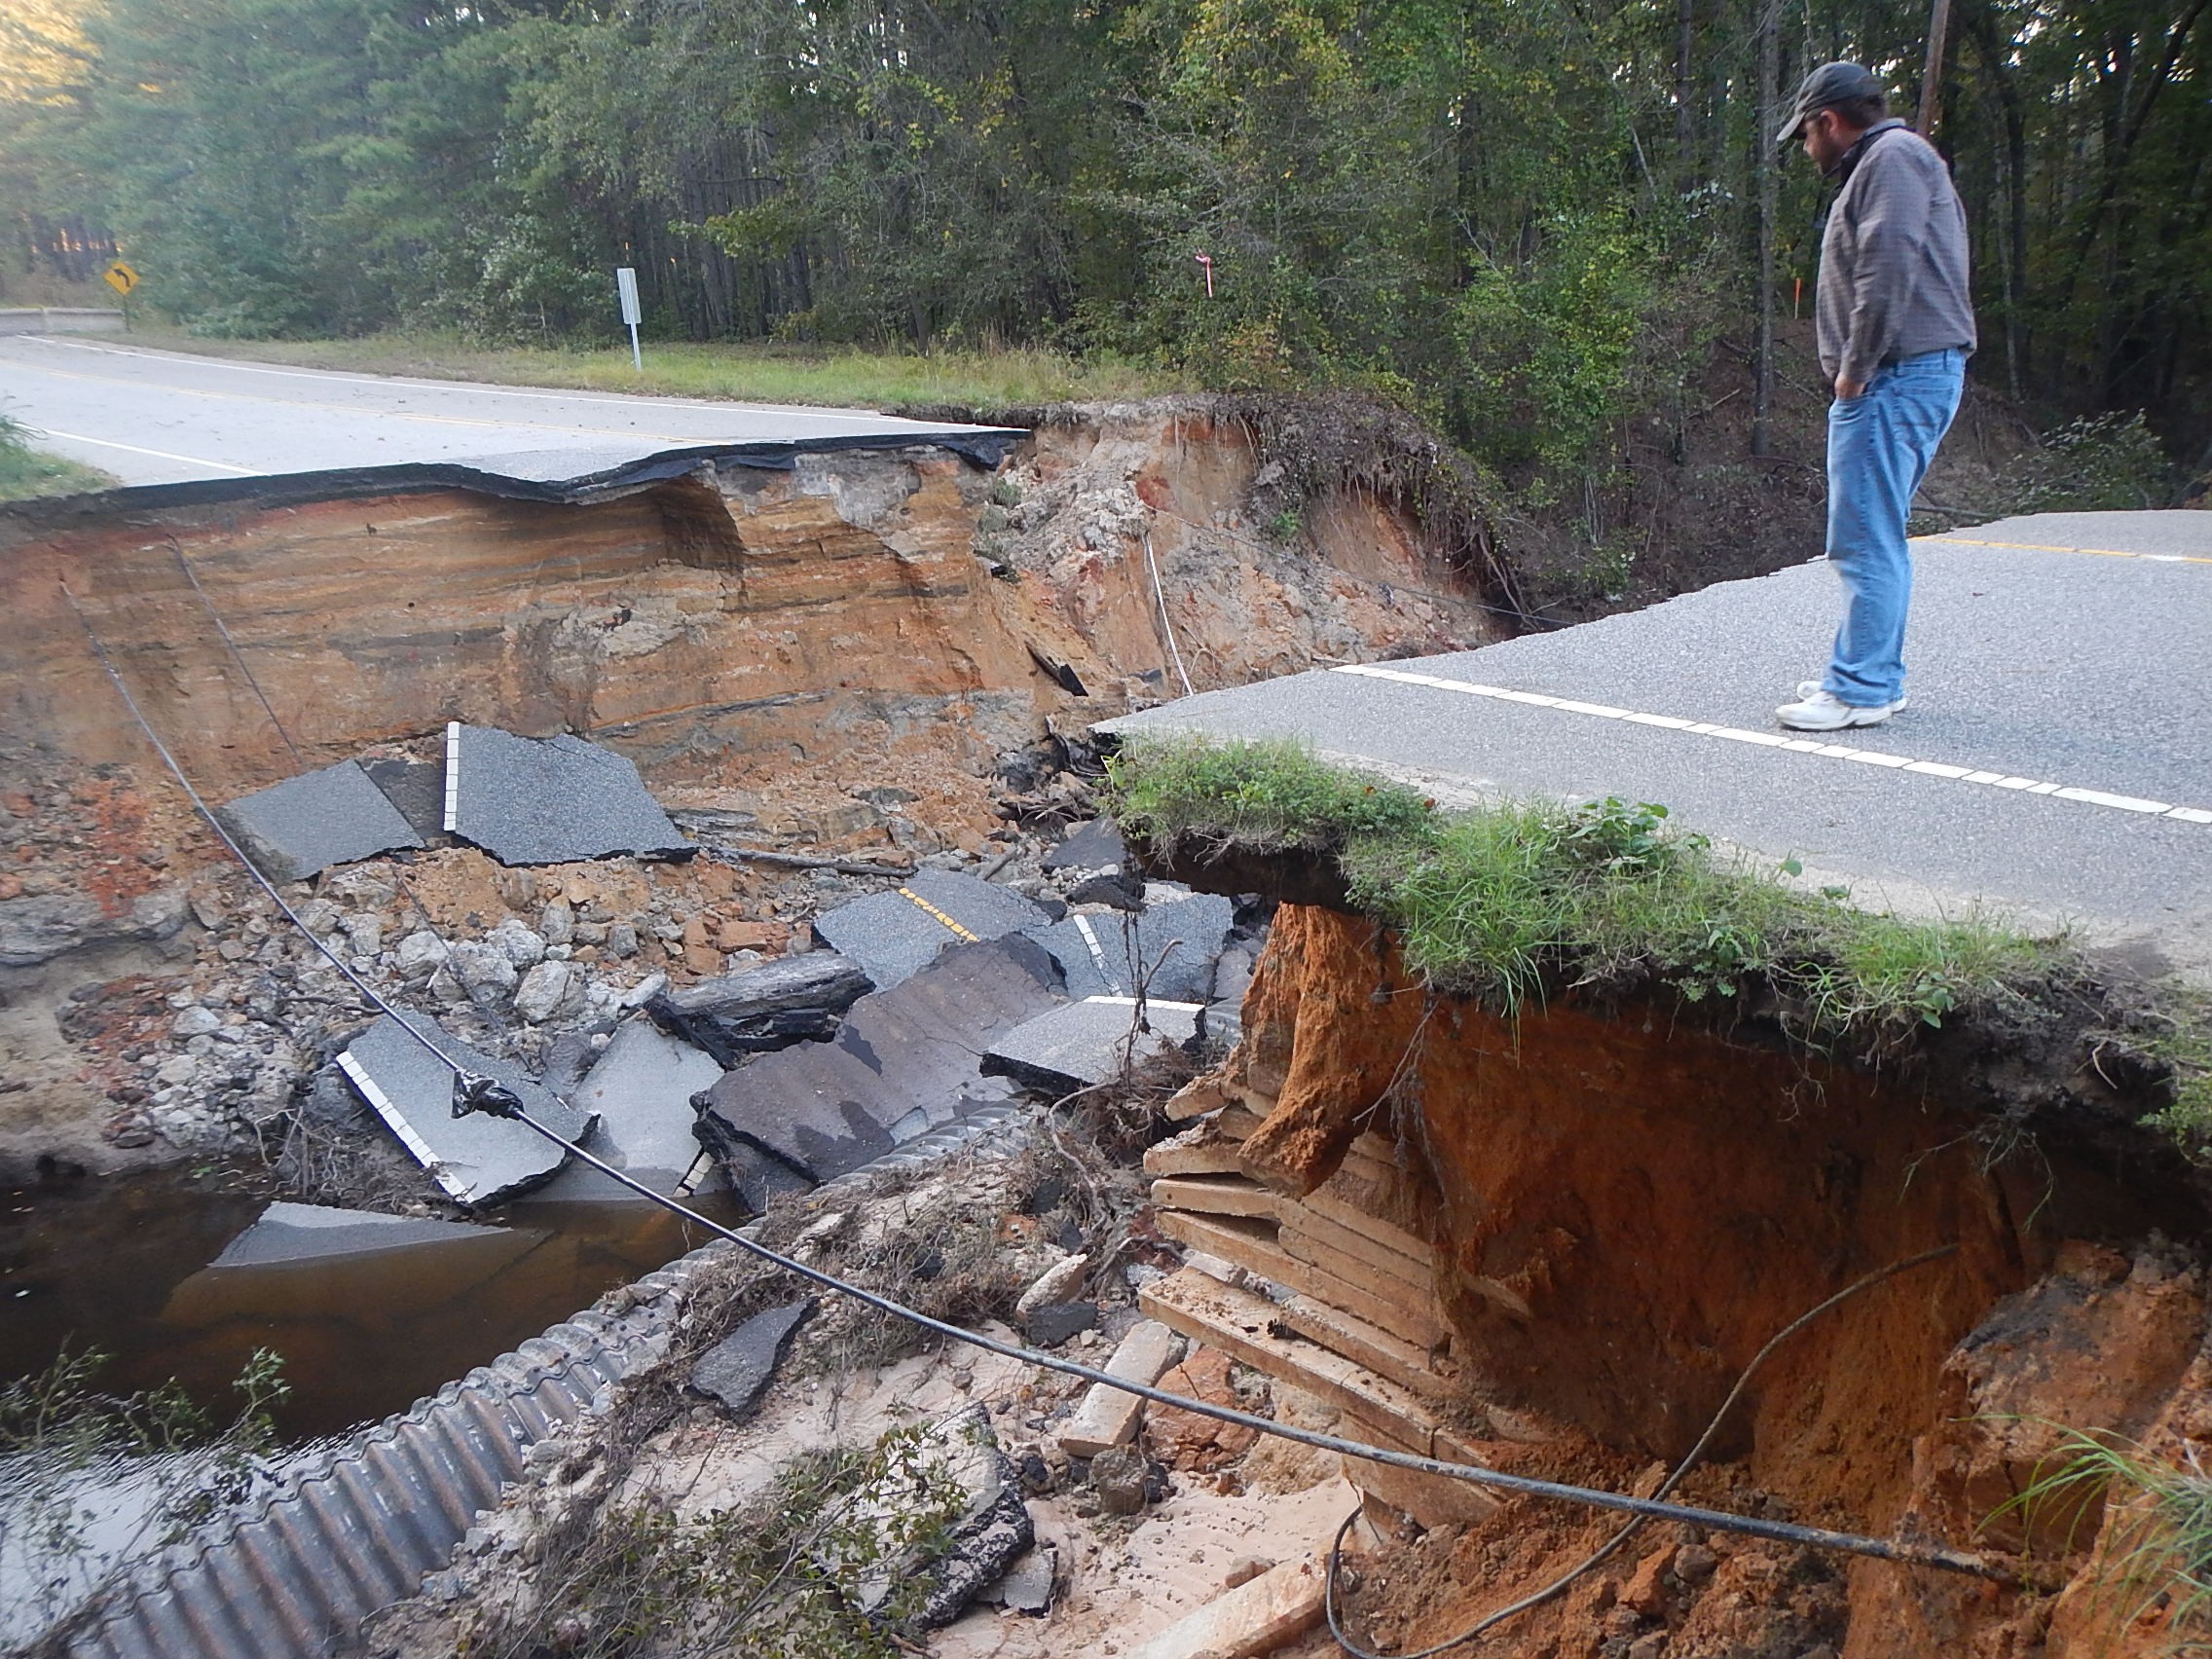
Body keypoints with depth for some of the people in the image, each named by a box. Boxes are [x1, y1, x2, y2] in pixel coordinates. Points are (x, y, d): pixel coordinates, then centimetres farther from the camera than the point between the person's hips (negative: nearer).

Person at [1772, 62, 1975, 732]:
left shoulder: (1893, 157, -7)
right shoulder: (1883, 164, 25)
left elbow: (1889, 272, -20)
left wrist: (1855, 370, -16)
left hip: (1896, 377, -11)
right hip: (1905, 377, 11)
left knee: (1866, 542, -10)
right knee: (1877, 539, 14)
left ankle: (1860, 690, -7)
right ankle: (1877, 676, 21)